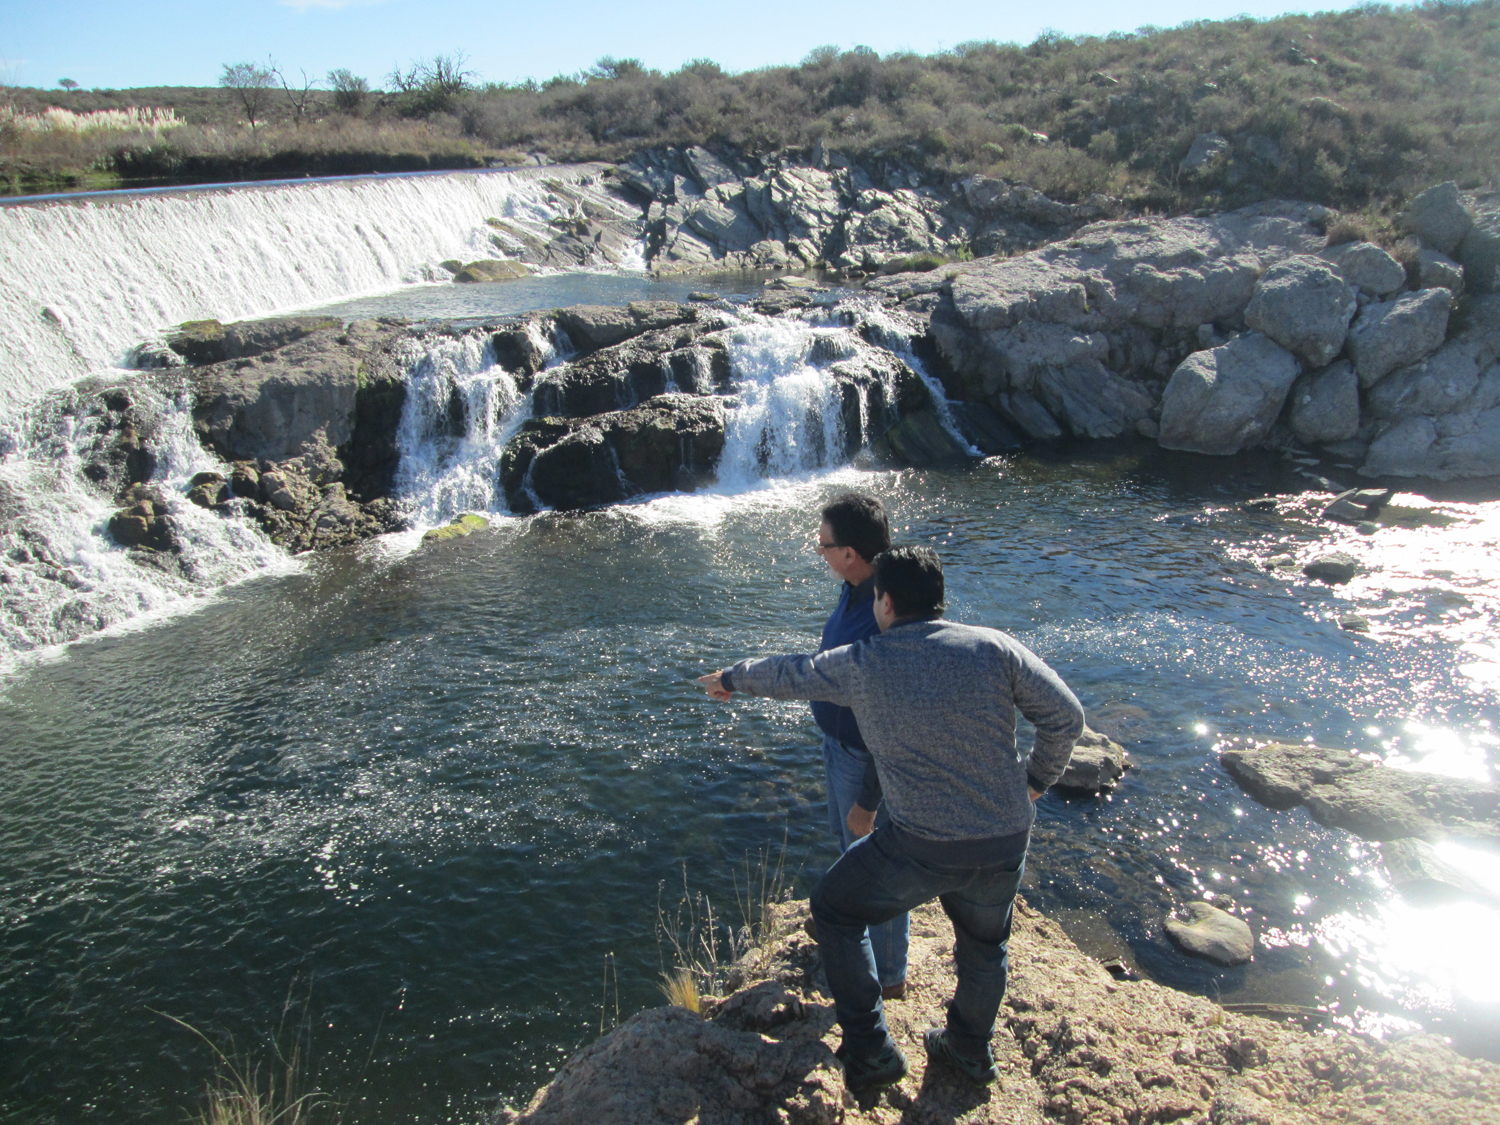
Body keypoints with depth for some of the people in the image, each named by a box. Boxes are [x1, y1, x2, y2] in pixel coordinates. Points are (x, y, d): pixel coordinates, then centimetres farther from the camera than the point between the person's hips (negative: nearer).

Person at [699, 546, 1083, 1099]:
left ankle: (871, 1052, 23)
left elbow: (787, 674, 9)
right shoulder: (993, 647, -6)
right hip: (1006, 845, 4)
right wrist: (1036, 780, 14)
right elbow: (1065, 715, -3)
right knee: (984, 945, 30)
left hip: (920, 849, -3)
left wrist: (732, 678, 29)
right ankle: (970, 1052, 51)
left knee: (834, 908, 22)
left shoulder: (861, 665, -8)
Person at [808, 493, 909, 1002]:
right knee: (847, 837, 30)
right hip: (839, 743, 9)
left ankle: (888, 977, 33)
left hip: (868, 760, -9)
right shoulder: (857, 589, -5)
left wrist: (868, 799, -22)